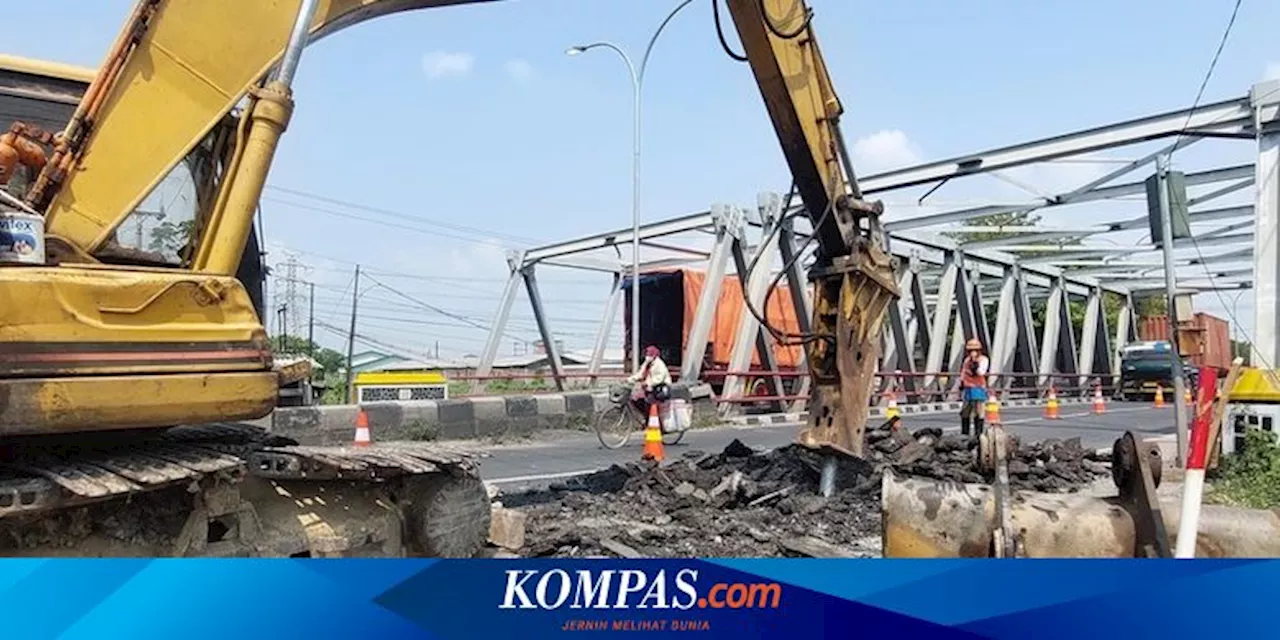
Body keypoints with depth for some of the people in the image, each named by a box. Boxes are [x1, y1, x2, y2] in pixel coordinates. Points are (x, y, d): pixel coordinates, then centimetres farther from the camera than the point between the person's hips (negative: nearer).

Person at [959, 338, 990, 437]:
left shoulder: (983, 360, -6)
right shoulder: (967, 360, 14)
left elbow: (981, 372, -22)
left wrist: (975, 362, -28)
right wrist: (961, 386, 21)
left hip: (978, 389, -7)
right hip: (968, 389, 7)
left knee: (978, 411, -6)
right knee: (965, 412, 11)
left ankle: (978, 433, 0)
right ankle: (964, 432, 21)